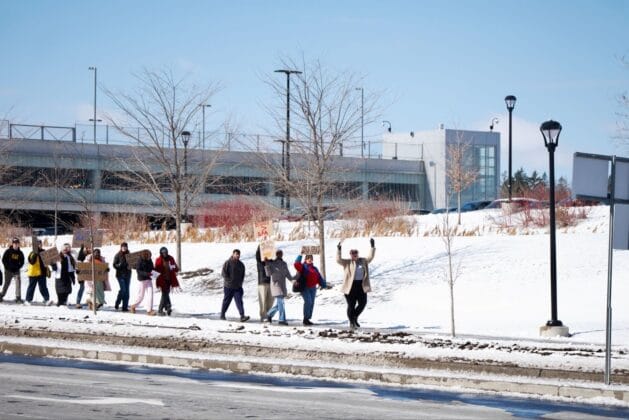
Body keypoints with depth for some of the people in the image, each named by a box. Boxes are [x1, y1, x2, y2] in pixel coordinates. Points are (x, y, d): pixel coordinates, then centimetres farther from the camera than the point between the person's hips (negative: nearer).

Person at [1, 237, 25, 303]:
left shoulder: (20, 253, 3)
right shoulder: (8, 251, -4)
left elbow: (22, 262, 11)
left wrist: (18, 267, -5)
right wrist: (8, 267, -10)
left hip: (16, 271, 2)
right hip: (8, 270, -2)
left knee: (18, 283, -13)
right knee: (6, 283, 6)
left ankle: (18, 298, -11)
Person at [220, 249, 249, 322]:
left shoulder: (241, 264, 10)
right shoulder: (227, 263, -6)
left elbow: (243, 275, 19)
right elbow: (224, 273, -9)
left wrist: (240, 282, 5)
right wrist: (229, 281, -14)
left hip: (238, 287, 3)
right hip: (228, 286, -3)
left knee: (239, 301, -8)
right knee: (226, 301, 8)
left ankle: (242, 316, -18)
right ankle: (222, 315, 24)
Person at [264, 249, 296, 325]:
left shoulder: (284, 264, 13)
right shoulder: (272, 263, -4)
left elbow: (288, 274, 16)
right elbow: (268, 273, -12)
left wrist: (292, 278, -2)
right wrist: (267, 265, -22)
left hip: (282, 286, 6)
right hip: (276, 284, -6)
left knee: (279, 303, 10)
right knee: (280, 303, -11)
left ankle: (269, 314, 31)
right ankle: (282, 320, -8)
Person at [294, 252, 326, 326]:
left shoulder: (315, 269, 18)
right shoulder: (303, 267, 1)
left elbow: (319, 278, 14)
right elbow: (297, 264, -19)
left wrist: (323, 285, 2)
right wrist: (300, 256, -19)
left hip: (312, 288, 7)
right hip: (305, 288, -6)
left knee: (312, 303, 6)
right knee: (308, 301, -19)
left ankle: (308, 318, 15)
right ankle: (305, 318, -12)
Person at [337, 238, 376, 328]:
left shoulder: (363, 261, 12)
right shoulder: (347, 262, 1)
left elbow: (370, 257, 8)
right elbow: (338, 259, -10)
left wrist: (372, 247, 0)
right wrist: (338, 249, -20)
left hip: (361, 285, 4)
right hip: (350, 286, -3)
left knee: (363, 303, 2)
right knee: (351, 305, 0)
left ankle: (355, 317, 25)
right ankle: (352, 322, 14)